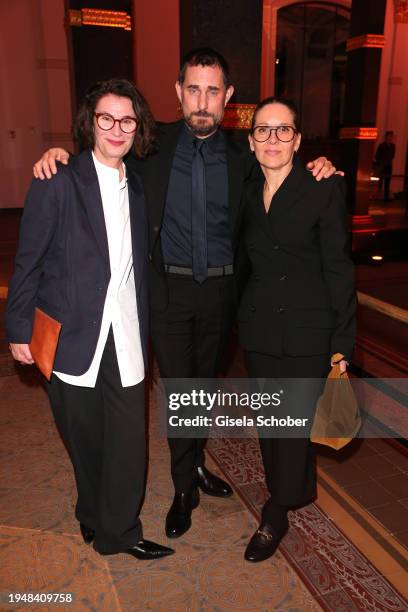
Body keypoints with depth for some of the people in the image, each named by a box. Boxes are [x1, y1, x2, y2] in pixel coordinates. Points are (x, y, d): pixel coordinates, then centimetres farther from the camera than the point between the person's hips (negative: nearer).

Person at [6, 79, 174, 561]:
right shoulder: (57, 182, -5)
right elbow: (28, 262, -4)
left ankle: (117, 530, 26)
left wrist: (144, 328, 7)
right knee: (84, 437, 13)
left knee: (128, 436, 4)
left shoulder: (137, 187, 9)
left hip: (125, 335, 4)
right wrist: (20, 329, -4)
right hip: (71, 334, -3)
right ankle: (95, 515, 39)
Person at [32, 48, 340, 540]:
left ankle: (193, 464, 42)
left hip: (221, 289, 2)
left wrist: (317, 168, -8)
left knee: (205, 384, 17)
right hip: (169, 288, -2)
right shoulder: (154, 144, -1)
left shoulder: (242, 155, 1)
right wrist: (57, 154, -9)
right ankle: (186, 486, 26)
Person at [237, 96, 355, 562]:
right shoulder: (247, 192, 6)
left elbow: (338, 268, -8)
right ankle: (301, 490, 41)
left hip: (308, 330, -4)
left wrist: (342, 343, -9)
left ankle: (275, 517, 25)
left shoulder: (325, 188, -8)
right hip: (259, 328, 5)